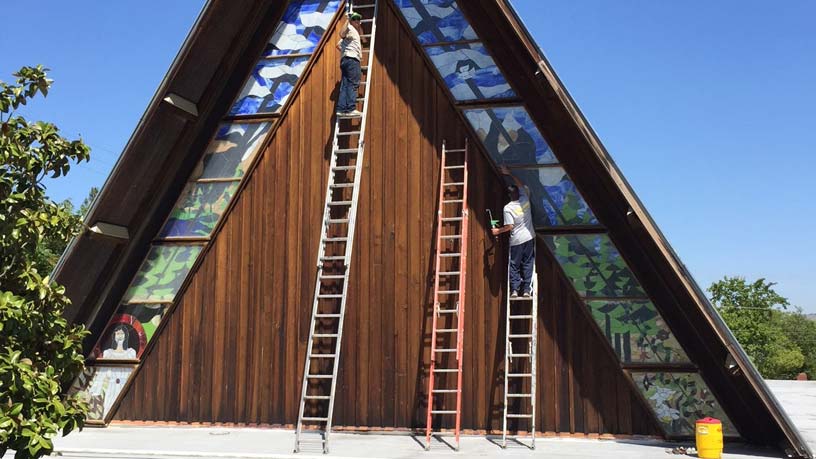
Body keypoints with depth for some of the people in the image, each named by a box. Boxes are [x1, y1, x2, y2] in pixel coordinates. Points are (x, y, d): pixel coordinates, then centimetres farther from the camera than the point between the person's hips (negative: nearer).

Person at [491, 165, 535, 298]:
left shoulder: (508, 208, -14)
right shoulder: (525, 200, -2)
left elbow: (510, 226, -16)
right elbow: (521, 185, 15)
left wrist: (498, 231, -1)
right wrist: (509, 174, 22)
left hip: (516, 240, -4)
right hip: (529, 237, 4)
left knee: (514, 265, 7)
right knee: (527, 264, 9)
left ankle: (514, 290, 3)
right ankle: (526, 290, 7)